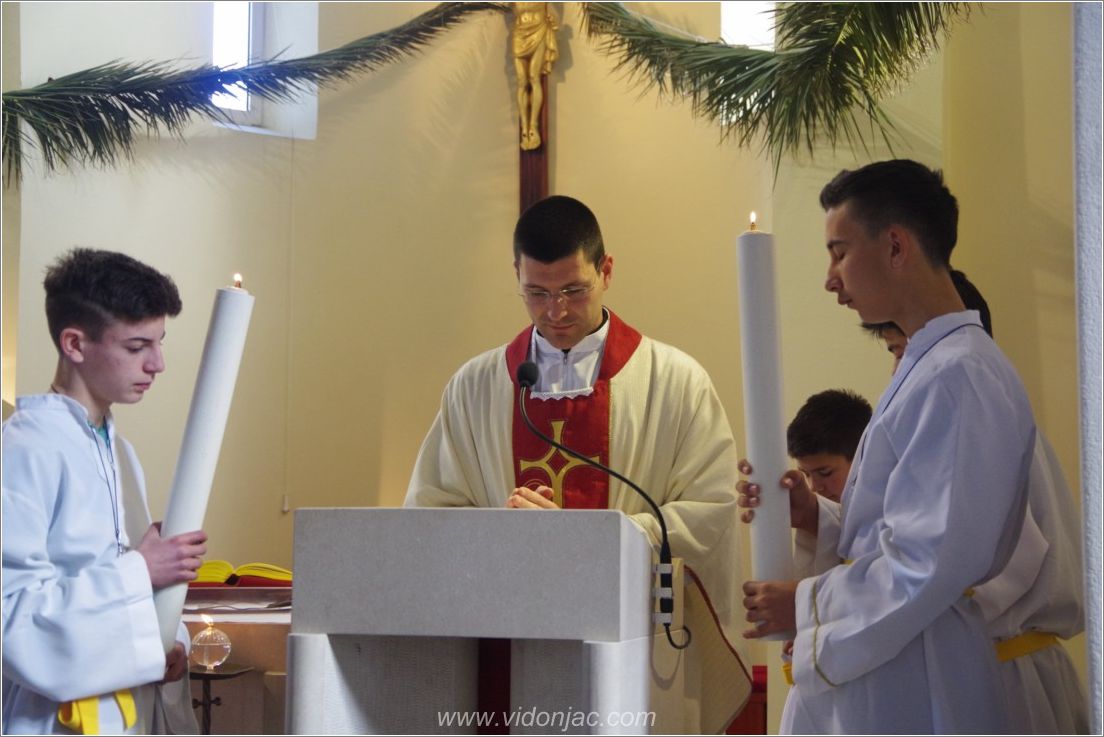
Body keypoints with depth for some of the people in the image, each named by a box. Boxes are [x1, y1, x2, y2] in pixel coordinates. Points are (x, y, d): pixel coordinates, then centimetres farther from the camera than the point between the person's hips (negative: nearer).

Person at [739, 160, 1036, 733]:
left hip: (906, 689, -9)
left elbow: (931, 565, -23)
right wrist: (813, 516, 4)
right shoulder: (929, 367, 14)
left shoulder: (957, 377, -18)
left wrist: (805, 606, -12)